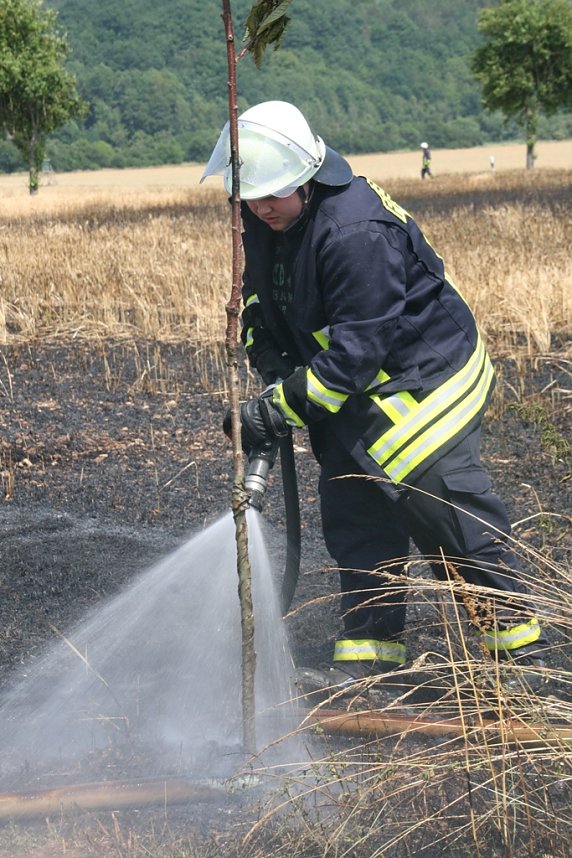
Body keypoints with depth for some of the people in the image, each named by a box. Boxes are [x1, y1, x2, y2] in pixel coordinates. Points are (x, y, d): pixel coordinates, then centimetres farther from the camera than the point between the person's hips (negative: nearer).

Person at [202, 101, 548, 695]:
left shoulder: (357, 231, -31)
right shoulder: (260, 224, -2)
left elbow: (357, 348, -31)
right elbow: (258, 301, 14)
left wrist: (281, 408, -30)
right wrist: (273, 367, -2)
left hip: (425, 376, -8)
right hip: (353, 390, 8)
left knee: (451, 509, -8)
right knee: (355, 514, 5)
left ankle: (519, 647, 6)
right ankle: (371, 649, 15)